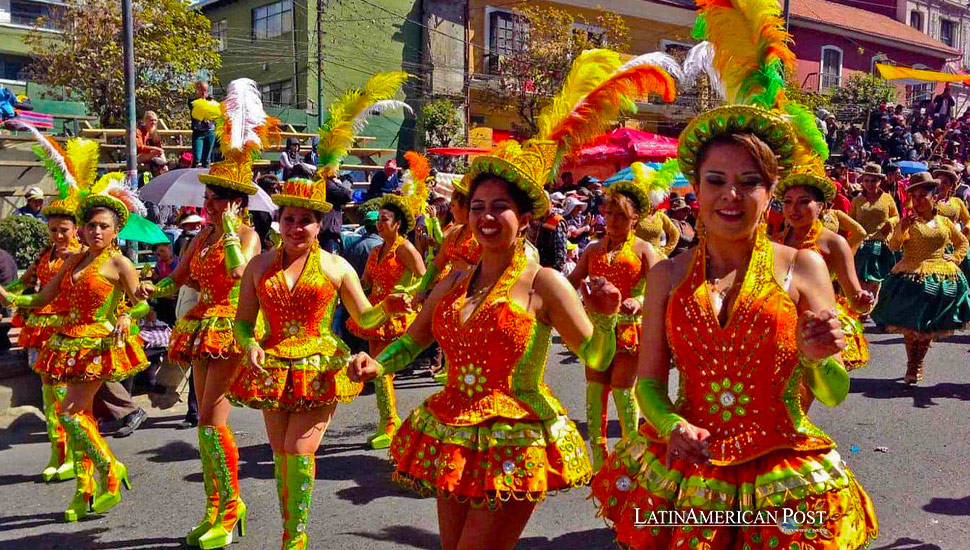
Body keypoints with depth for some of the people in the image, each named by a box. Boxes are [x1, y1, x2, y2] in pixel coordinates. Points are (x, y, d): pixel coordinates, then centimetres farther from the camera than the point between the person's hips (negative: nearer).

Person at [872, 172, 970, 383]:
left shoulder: (944, 222, 8)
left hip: (940, 279, 3)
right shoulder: (909, 221, -2)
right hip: (912, 277, -3)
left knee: (930, 327, 8)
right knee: (911, 325, -3)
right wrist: (901, 228, -31)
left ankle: (917, 365, 23)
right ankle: (911, 368, 12)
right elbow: (894, 246, -15)